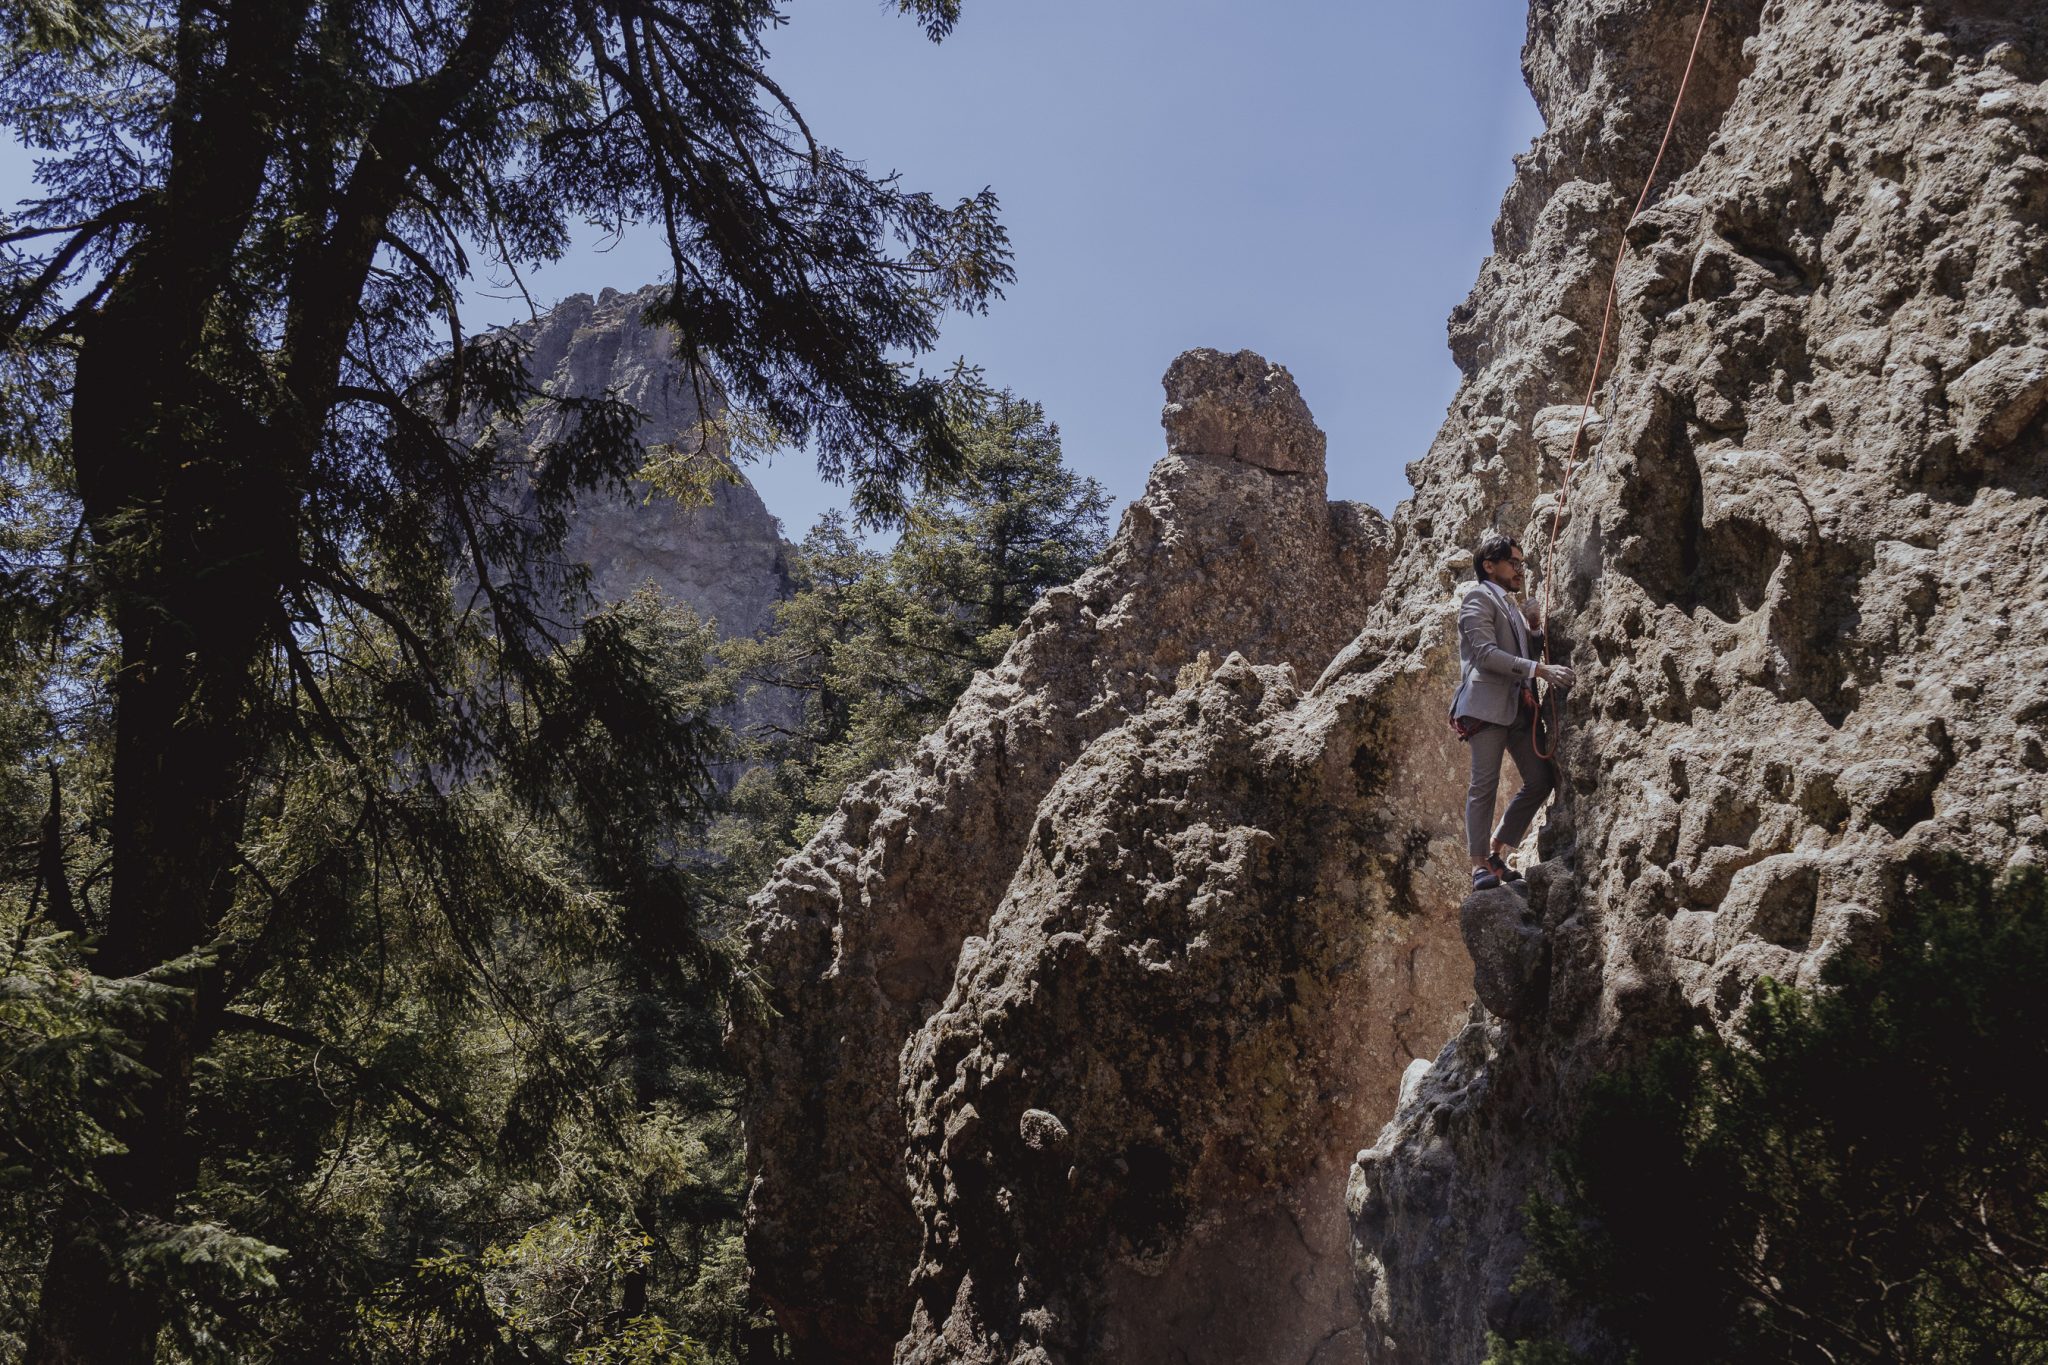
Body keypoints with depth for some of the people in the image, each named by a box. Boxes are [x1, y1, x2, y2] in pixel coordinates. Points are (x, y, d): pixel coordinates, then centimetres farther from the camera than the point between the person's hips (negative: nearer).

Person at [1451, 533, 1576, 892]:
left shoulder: (1511, 605, 25)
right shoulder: (1478, 598, -2)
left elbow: (1527, 653, 30)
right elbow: (1486, 653, -15)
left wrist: (1535, 629, 9)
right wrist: (1541, 670, -21)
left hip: (1519, 705, 9)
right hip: (1486, 704, -9)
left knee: (1540, 780, 4)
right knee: (1485, 784, -9)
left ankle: (1498, 852, 13)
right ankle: (1479, 866, -7)